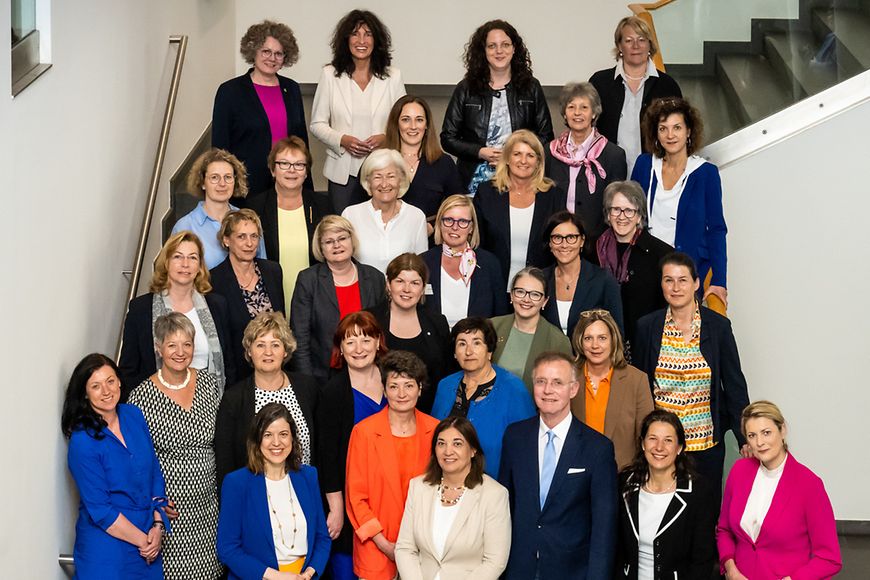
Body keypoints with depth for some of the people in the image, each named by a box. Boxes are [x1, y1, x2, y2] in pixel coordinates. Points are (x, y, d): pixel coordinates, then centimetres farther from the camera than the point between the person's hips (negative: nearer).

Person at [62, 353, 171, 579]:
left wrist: (158, 525, -3)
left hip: (149, 539, 5)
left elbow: (155, 472, 6)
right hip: (108, 547, -5)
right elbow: (100, 509, -15)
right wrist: (142, 540, -11)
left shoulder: (134, 415, -1)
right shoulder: (82, 442, -17)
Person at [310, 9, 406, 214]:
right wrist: (342, 140, -12)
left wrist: (385, 138, -11)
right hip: (343, 172, 0)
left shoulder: (393, 76, 6)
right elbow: (317, 124, 5)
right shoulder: (330, 75, 4)